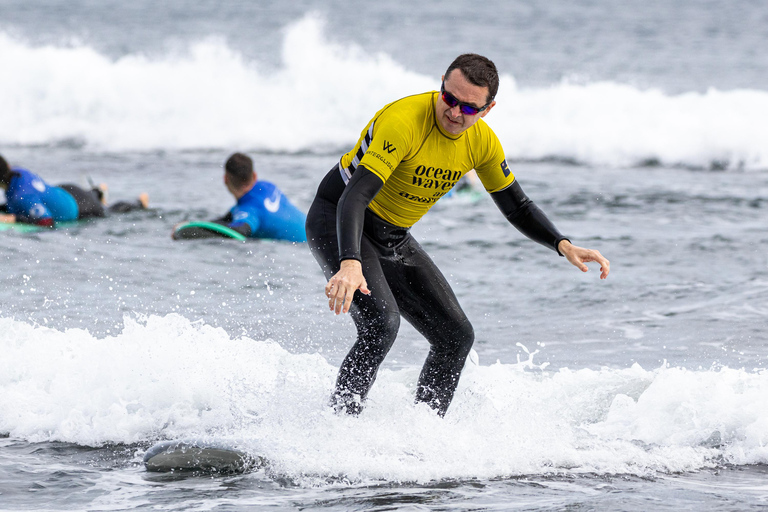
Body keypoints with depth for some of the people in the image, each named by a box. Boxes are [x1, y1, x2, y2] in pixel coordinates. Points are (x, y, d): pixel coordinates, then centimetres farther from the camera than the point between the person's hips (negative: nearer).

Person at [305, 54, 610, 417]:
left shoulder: (481, 142, -9)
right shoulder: (403, 121, -31)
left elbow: (517, 207, 5)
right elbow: (354, 197, -39)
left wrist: (563, 245, -14)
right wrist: (350, 264, -55)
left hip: (393, 239, 7)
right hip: (337, 222, -7)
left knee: (456, 337, 3)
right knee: (381, 322, -30)